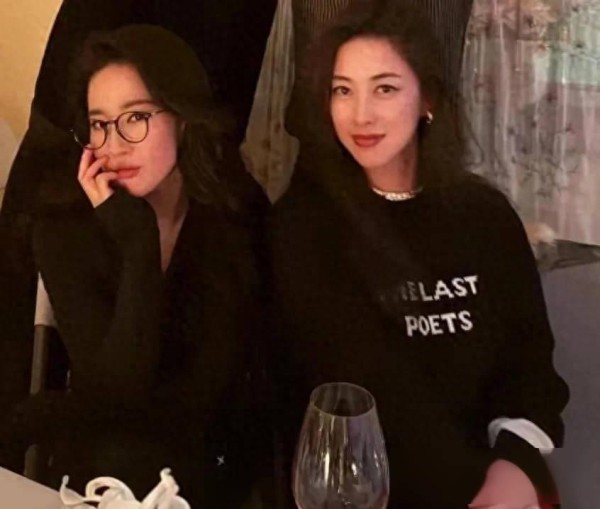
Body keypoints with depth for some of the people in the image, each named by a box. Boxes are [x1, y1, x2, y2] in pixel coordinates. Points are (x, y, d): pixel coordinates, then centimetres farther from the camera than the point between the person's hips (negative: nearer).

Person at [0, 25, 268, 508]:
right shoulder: (65, 229, -9)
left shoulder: (238, 219, -11)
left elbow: (201, 397, -14)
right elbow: (118, 388, -17)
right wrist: (135, 237, -23)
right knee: (116, 460, -26)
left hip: (210, 465, -1)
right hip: (96, 468, 1)